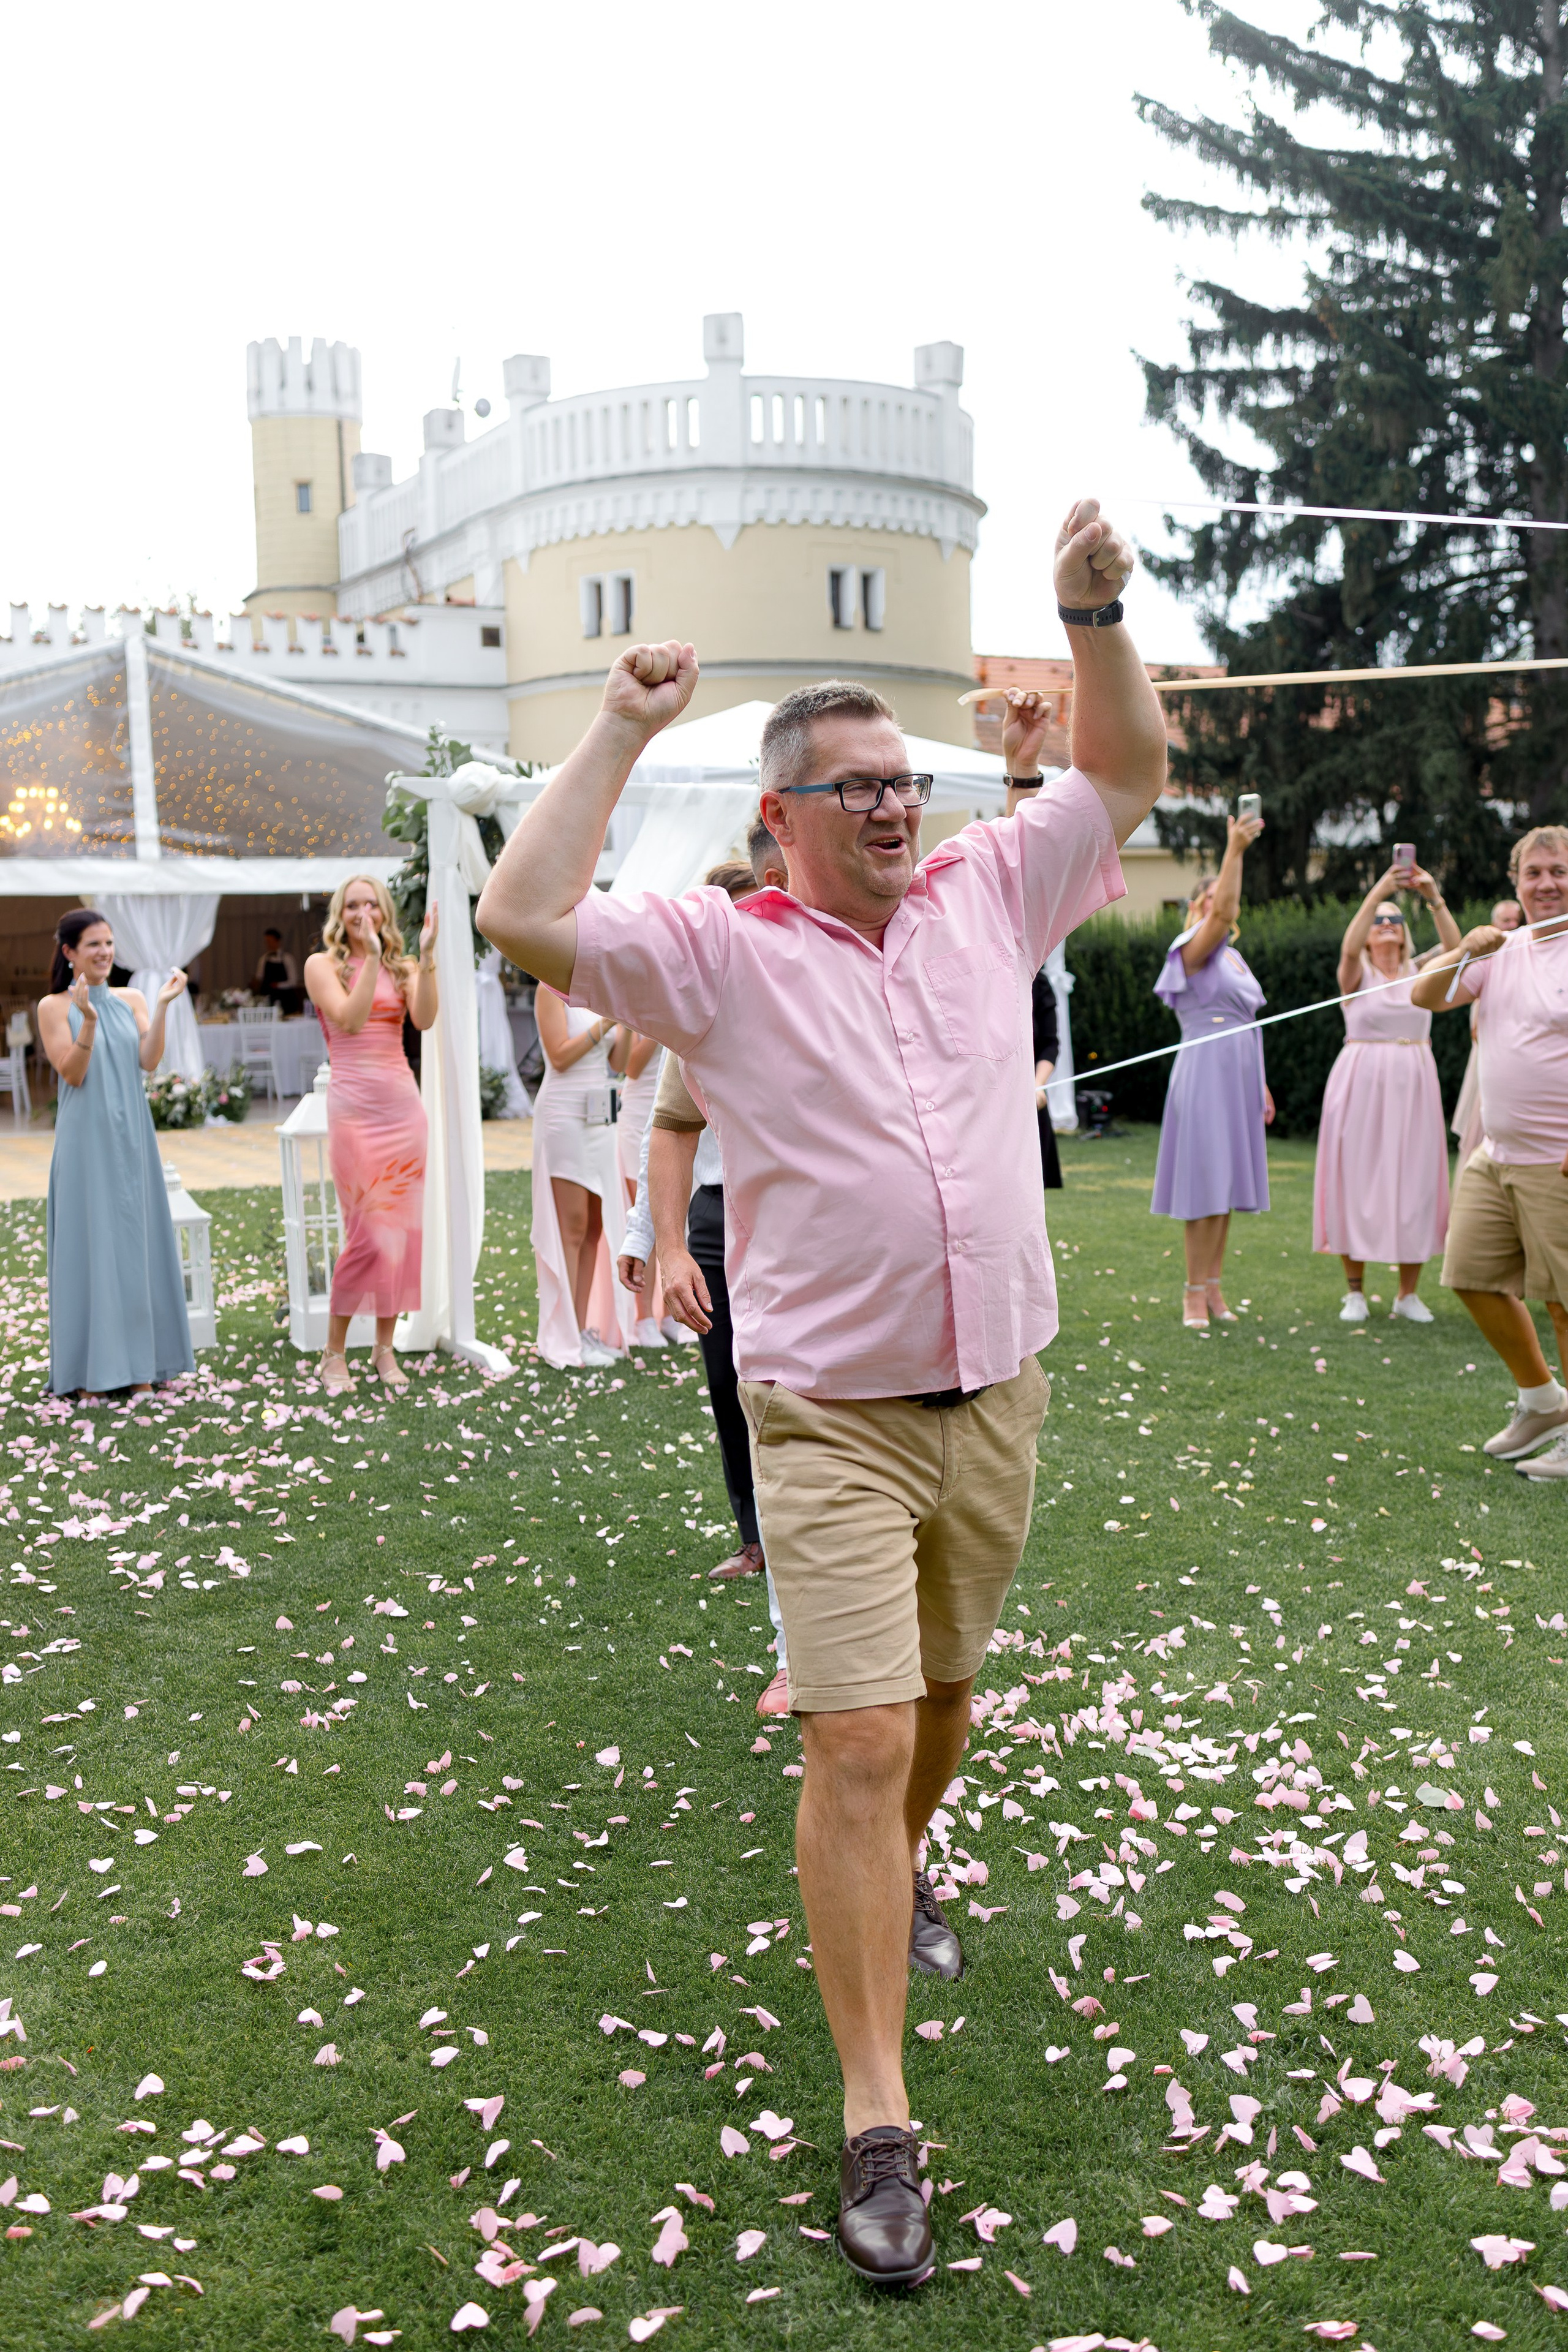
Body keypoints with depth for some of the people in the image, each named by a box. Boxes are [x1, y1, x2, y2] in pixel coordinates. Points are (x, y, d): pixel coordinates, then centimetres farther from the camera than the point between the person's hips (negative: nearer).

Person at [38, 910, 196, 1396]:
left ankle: (139, 1362, 15)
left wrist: (162, 1007, -13)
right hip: (87, 1141, -4)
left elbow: (149, 1060, -4)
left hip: (132, 1138, 4)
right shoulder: (55, 1007, -2)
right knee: (92, 1243, -2)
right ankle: (92, 1366, 5)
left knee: (137, 1241, 7)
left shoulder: (132, 1000, 8)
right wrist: (88, 1020, -23)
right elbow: (72, 1073, -11)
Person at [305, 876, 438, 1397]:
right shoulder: (322, 964, 3)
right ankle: (334, 1353, 6)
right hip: (354, 1105, -4)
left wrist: (426, 954, -13)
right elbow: (350, 1019, -14)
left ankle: (385, 1349, 14)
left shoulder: (402, 965, 12)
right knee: (367, 1231, -7)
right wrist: (371, 959, -17)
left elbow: (424, 1018, -7)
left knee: (402, 1227, 4)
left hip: (403, 1103, 4)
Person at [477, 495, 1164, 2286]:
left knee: (941, 1691, 20)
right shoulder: (722, 950, -4)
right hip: (829, 1413, -4)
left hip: (997, 1395, 5)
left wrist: (1092, 614, 2)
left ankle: (898, 1877, 51)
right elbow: (524, 917, -16)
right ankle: (877, 2121, 3)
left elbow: (1128, 772, 15)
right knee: (856, 1740, -9)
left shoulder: (984, 896, 8)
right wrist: (619, 733, -12)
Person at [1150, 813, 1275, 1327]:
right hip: (1206, 1072, -8)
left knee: (1228, 1183, 7)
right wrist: (1235, 850, -30)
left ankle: (1213, 1286, 12)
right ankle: (1195, 1291, -3)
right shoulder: (1196, 950, -6)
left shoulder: (1234, 957, 18)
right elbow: (1220, 912, -27)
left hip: (1238, 1075, 8)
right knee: (1205, 1183, -8)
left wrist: (1260, 1083, 20)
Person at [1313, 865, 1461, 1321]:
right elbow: (1349, 947, -20)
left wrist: (1435, 899, -19)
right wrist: (1376, 893, -27)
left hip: (1414, 1085, 3)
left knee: (1413, 1180, 1)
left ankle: (1408, 1294, 8)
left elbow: (1454, 946, -7)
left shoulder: (1419, 972, 10)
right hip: (1362, 1082, -3)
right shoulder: (1357, 974, 2)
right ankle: (1355, 1291, 7)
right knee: (1358, 1180, -2)